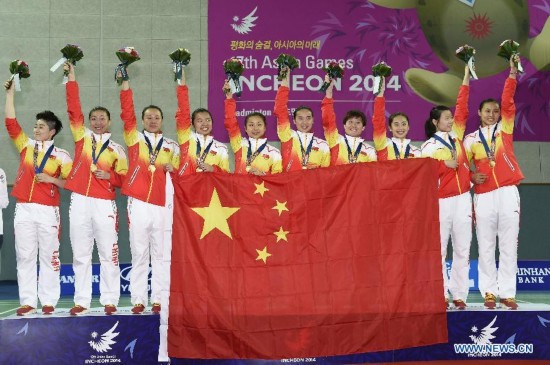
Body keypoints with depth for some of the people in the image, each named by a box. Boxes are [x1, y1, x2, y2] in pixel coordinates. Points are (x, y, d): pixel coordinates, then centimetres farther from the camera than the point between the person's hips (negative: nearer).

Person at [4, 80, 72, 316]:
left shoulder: (61, 155, 3)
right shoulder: (26, 146, 11)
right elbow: (11, 122, 8)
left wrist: (51, 179, -13)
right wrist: (10, 93, 7)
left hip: (48, 211, -3)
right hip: (24, 209, 3)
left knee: (49, 256, 2)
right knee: (24, 256, 3)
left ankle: (49, 301, 7)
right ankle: (27, 301, 7)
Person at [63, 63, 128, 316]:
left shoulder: (117, 149, 10)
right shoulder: (82, 137, 12)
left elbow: (124, 179, 10)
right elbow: (73, 108, 5)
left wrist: (109, 176, -9)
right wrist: (71, 78, 2)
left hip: (105, 204, -1)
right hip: (79, 202, 1)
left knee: (108, 255, -1)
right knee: (80, 255, 4)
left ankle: (109, 301, 4)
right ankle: (81, 301, 9)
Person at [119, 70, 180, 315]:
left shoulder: (172, 146, 15)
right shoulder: (134, 138, 11)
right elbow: (127, 113, 0)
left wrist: (172, 169, -7)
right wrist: (125, 82, -4)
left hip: (163, 206, 1)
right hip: (138, 204, -1)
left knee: (161, 255, 1)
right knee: (139, 255, 1)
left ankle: (159, 300, 6)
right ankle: (138, 300, 5)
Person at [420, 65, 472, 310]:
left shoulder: (456, 136, 11)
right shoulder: (429, 147, -2)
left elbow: (462, 109, 7)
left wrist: (466, 79, 5)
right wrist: (445, 164, -15)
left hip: (463, 199, 5)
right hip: (441, 202, -4)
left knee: (462, 249, 4)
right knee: (439, 250, -1)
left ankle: (459, 294, 9)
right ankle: (441, 295, 5)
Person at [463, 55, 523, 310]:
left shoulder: (505, 129, 9)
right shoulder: (471, 139, 8)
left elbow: (508, 101, -3)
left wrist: (512, 73, -12)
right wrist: (472, 178, -10)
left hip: (508, 192, 0)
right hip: (483, 196, 0)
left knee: (509, 245, 1)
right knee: (486, 247, 3)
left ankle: (507, 293, 6)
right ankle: (489, 292, 10)